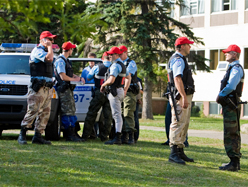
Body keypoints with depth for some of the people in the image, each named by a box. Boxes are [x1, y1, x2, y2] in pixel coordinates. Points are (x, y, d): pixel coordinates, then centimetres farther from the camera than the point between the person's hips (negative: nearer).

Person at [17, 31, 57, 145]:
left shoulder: (45, 52, 22)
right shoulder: (37, 51, -6)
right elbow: (49, 58, -22)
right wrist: (49, 47, -9)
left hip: (47, 87, 9)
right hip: (38, 88, -9)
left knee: (45, 113, 4)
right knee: (33, 111, -13)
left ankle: (37, 136, 6)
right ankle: (22, 135, -10)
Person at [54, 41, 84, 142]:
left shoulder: (66, 60, 20)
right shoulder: (60, 61, -12)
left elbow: (70, 74, 26)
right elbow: (63, 77, -18)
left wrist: (79, 78, 8)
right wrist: (74, 79, -6)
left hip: (69, 89, 11)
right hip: (64, 89, -11)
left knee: (72, 111, 12)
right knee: (67, 113, -12)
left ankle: (71, 134, 15)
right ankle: (70, 135, -14)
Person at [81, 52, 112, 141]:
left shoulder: (97, 67, -2)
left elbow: (88, 78, 10)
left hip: (99, 94, -1)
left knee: (91, 114, 6)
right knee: (107, 116, 8)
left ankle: (85, 135, 7)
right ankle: (104, 136, 7)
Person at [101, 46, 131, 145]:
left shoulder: (115, 65, -15)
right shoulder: (122, 65, 18)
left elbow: (111, 80, -24)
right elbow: (128, 78, 29)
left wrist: (103, 85, -6)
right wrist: (125, 90, 27)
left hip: (115, 91, -10)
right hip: (120, 91, 10)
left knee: (116, 115, -13)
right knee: (118, 115, 14)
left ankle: (117, 138, -17)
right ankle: (119, 136, 16)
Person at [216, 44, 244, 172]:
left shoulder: (236, 68, -13)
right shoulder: (233, 68, 20)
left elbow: (231, 86, -25)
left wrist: (220, 96, -10)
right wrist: (224, 104, 21)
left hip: (231, 105, -11)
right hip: (230, 104, 11)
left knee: (231, 134, -12)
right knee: (233, 134, 13)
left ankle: (234, 163, -14)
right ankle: (235, 162, 17)